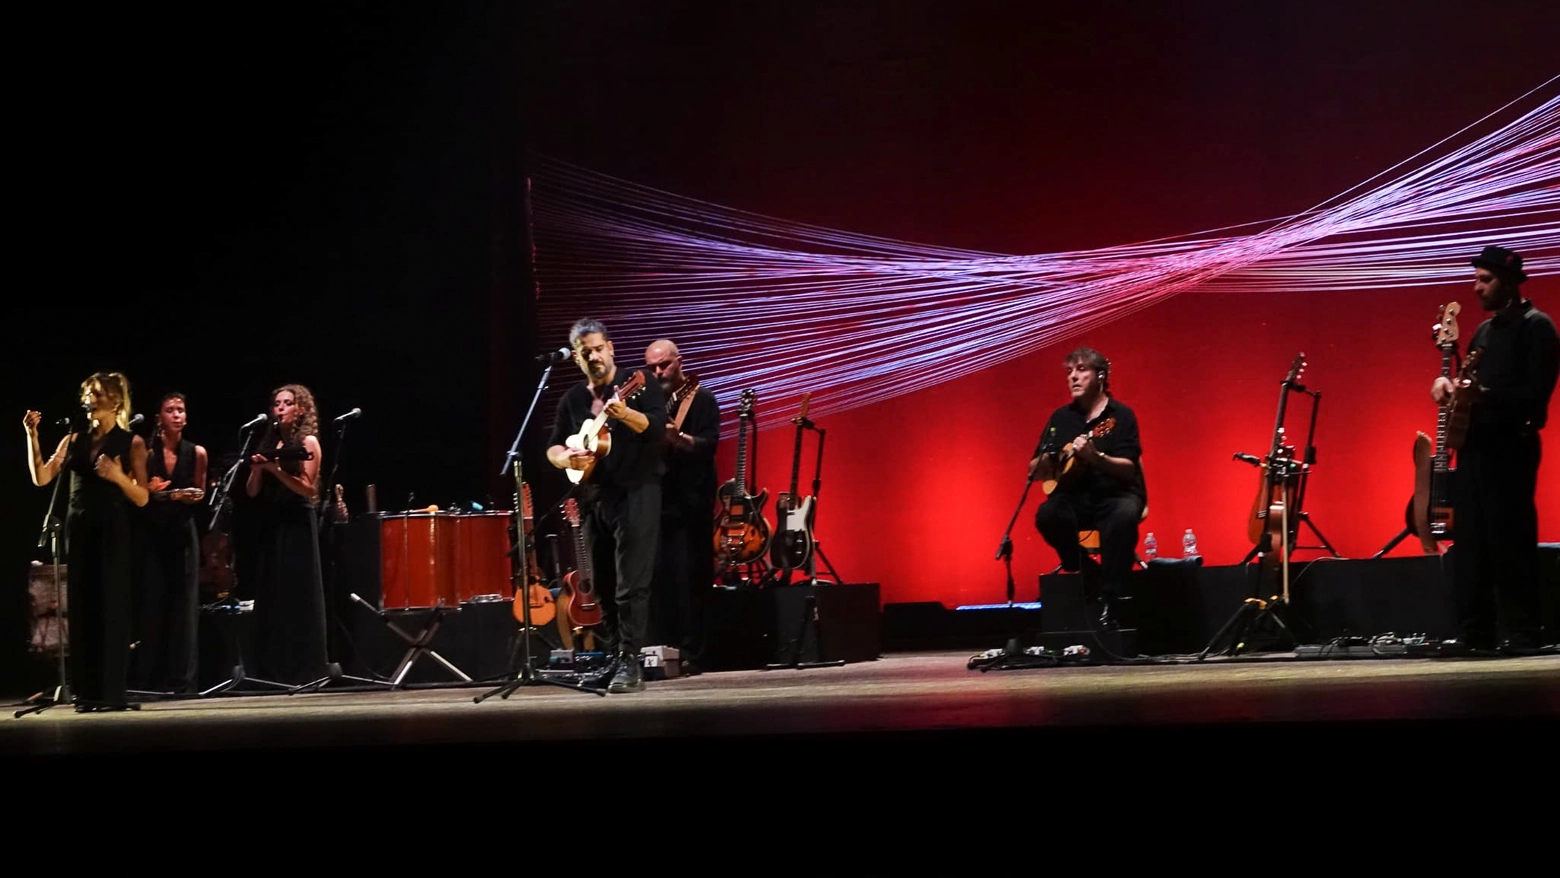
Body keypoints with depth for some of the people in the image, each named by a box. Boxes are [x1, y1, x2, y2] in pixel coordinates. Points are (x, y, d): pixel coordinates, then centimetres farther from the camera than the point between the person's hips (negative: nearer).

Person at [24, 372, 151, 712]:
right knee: (82, 606, 2)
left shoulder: (131, 443, 1)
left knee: (111, 606, -6)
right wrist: (32, 437, -5)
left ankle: (114, 691, -4)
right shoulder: (74, 439, 11)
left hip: (112, 530, -4)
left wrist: (119, 477, -20)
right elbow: (41, 478, 3)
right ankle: (87, 691, 4)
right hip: (79, 528, 4)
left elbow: (142, 499, -2)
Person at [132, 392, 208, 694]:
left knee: (184, 601, 0)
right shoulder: (147, 452, -3)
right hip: (152, 532, -2)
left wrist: (192, 497, -8)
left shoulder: (197, 453, 3)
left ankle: (180, 678, 3)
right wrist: (149, 490, -19)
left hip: (183, 531, 2)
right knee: (152, 601, -2)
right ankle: (149, 678, 2)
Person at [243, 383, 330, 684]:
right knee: (271, 598, 4)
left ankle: (304, 671, -7)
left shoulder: (308, 442, -1)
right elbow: (252, 491, 12)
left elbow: (308, 488, -9)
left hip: (296, 525, -6)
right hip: (270, 526, 6)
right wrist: (258, 468, -7)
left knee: (298, 597, -7)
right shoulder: (269, 443, 15)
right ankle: (275, 671, 7)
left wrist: (276, 470, -18)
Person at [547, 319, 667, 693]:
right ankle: (612, 659, 18)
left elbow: (657, 426, -16)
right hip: (593, 500, 6)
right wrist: (566, 458, -6)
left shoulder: (638, 384, -2)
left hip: (636, 493, -6)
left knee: (631, 585, -13)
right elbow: (552, 447, 17)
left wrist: (625, 414, -34)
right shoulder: (572, 399, 14)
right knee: (604, 588, 10)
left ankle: (630, 663, -16)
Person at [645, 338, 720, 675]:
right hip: (656, 501, 6)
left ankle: (690, 654, -8)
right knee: (658, 578, 3)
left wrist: (677, 437, -30)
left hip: (689, 503, -6)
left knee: (688, 578, -9)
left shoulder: (700, 399, -1)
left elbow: (709, 444, -15)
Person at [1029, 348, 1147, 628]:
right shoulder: (1061, 418, 9)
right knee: (1047, 515, -29)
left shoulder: (1121, 415, -3)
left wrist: (1094, 456, -30)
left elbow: (1128, 469, -13)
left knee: (1123, 516, -37)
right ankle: (1090, 578, -8)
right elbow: (1034, 472, 11)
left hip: (1116, 496, -4)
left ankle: (1110, 600, -29)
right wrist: (1046, 461, -13)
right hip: (1076, 498, 4)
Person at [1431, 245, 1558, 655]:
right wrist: (1449, 383, 4)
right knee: (1469, 539, 5)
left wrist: (1484, 396, -26)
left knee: (1510, 539, -8)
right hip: (1474, 443, 8)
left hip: (1510, 445, -8)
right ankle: (1474, 631, 7)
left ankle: (1523, 632, -4)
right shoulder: (1484, 330, 19)